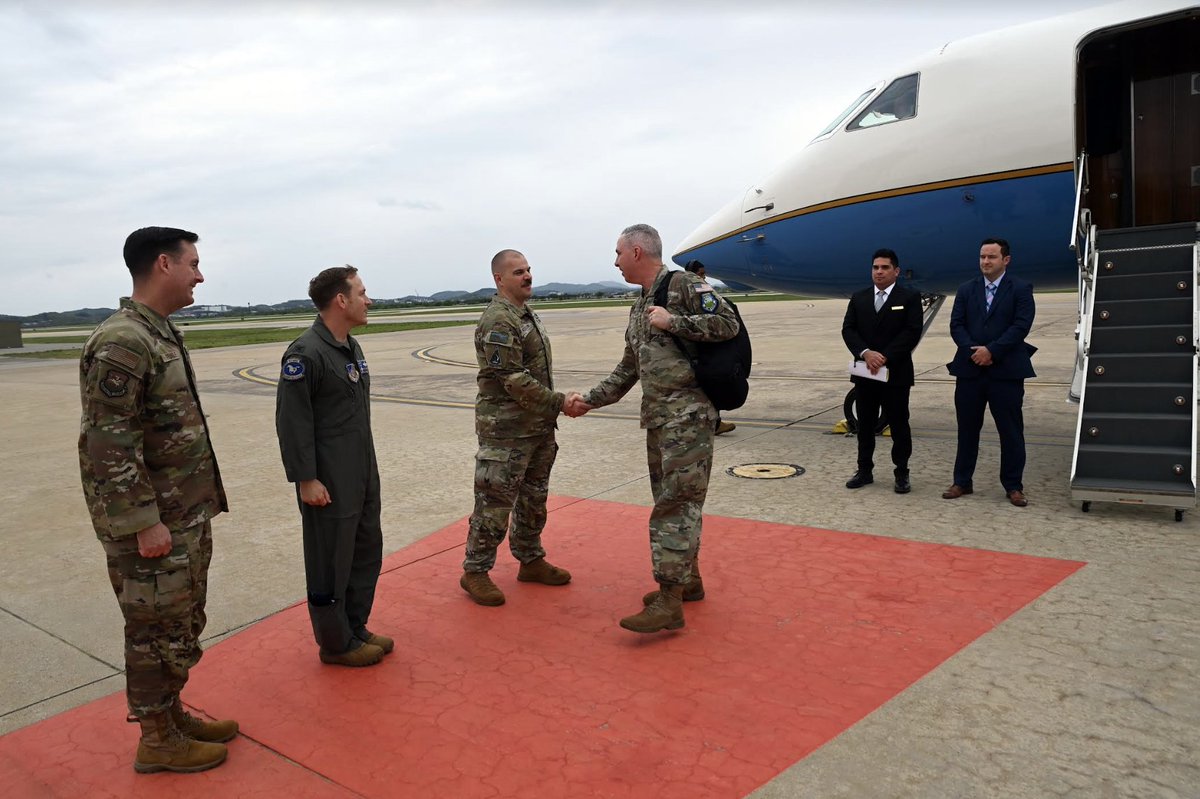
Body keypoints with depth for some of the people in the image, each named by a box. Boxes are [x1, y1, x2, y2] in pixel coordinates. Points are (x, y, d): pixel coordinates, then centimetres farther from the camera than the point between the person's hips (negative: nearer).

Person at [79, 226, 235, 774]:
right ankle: (157, 740, 21)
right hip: (153, 524, -9)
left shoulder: (161, 333, 10)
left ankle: (173, 713, 35)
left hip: (188, 516, 9)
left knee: (182, 624, 19)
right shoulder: (121, 342, -20)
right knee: (157, 631, 5)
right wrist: (145, 523, -21)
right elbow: (109, 444, -23)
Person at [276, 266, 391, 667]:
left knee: (366, 550, 18)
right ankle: (336, 644, 18)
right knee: (331, 562, 3)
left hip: (362, 476, 10)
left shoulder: (351, 347, 12)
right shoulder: (306, 354, -18)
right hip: (329, 483, -9)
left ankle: (355, 627, 33)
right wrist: (305, 480, -19)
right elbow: (292, 422, -19)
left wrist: (366, 466, 19)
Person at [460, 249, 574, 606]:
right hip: (506, 431, -9)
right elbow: (513, 380, -23)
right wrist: (558, 402, -18)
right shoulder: (498, 321, -18)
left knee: (533, 498, 18)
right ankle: (475, 572, 11)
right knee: (495, 502, -1)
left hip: (538, 427, 9)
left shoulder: (527, 314, 13)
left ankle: (530, 560, 32)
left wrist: (550, 411, 17)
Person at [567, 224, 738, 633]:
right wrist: (590, 400, 16)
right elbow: (628, 370, 21)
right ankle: (688, 580, 27)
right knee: (674, 501, 14)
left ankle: (669, 602, -7)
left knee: (675, 503, -9)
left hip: (688, 415, -9)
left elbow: (727, 323, -16)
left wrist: (672, 321, -15)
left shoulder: (684, 285, -6)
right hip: (656, 416, 9)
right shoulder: (639, 308, 19)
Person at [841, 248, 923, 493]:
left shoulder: (909, 298, -2)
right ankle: (864, 470, 19)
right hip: (864, 372, 4)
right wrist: (865, 353, -15)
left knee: (899, 424, 3)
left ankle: (902, 474, 13)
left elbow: (912, 333, -11)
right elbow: (848, 330, 2)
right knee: (865, 424, 10)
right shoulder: (858, 298, 10)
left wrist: (885, 357, -18)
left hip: (896, 372, -4)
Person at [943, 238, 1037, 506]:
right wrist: (972, 351, -13)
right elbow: (956, 325, 3)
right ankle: (962, 481, 18)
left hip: (1006, 371, -3)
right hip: (970, 369, 3)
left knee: (1011, 431, 3)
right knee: (967, 429, 9)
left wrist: (991, 351, -17)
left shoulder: (1020, 289, 1)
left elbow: (1021, 326, -10)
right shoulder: (966, 290, 11)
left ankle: (1013, 486, 13)